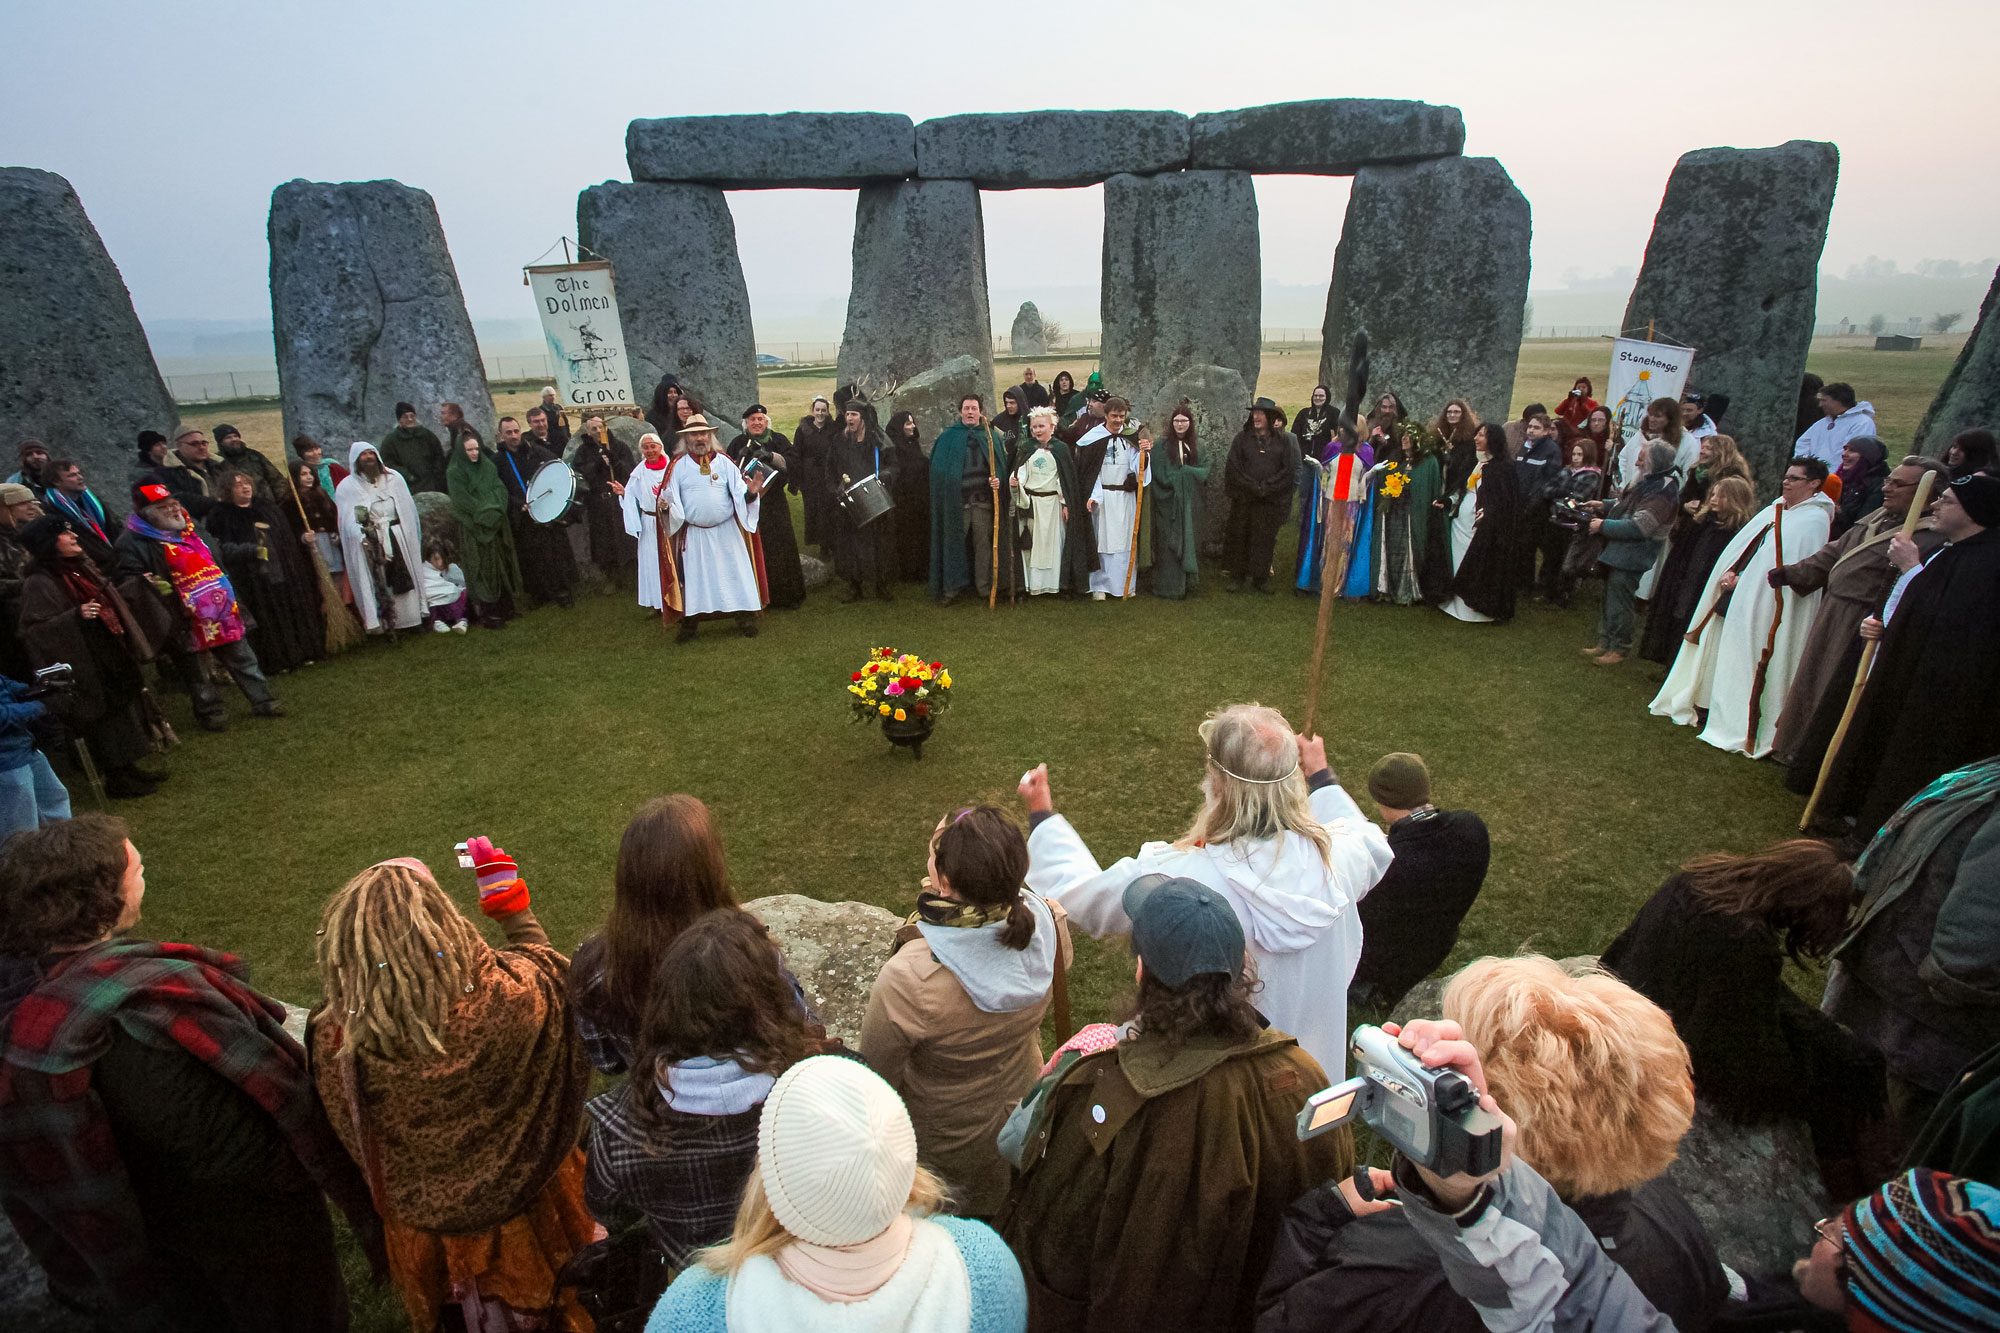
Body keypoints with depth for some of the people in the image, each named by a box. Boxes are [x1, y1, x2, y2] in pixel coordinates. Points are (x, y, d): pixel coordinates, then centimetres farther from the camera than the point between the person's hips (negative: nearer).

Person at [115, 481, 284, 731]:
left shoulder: (191, 528, 14)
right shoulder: (133, 542, -7)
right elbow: (128, 579, -11)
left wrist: (229, 596, 23)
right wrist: (149, 585, -30)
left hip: (221, 610, 6)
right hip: (188, 620, -6)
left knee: (242, 658, 12)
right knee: (197, 672, 7)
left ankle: (262, 700, 20)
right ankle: (210, 711, 19)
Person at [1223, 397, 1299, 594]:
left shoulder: (1284, 440, 2)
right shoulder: (1242, 437, 3)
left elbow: (1289, 470, -2)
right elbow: (1233, 467, -2)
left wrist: (1266, 488, -12)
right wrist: (1252, 487, -12)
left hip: (1271, 501, 0)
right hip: (1243, 499, 0)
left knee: (1264, 540, 3)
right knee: (1239, 537, 3)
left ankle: (1259, 578, 12)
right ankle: (1237, 577, 12)